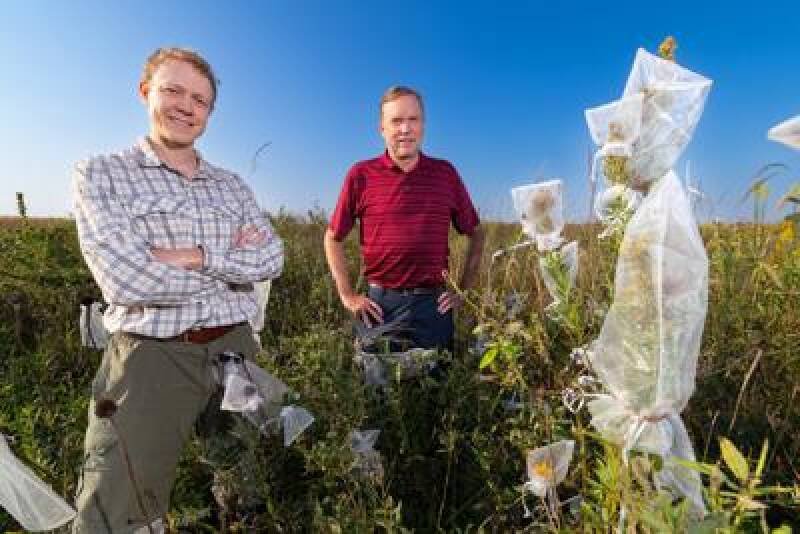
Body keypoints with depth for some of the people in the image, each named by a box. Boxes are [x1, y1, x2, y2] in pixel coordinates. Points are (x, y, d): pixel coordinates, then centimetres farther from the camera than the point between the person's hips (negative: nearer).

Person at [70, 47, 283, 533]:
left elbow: (272, 258, -4)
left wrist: (199, 256, -16)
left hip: (237, 348, 4)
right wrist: (233, 259, -9)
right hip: (151, 357, -4)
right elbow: (125, 281, -15)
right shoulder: (100, 174, 0)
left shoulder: (232, 184, 11)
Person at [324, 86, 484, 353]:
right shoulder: (361, 175, -1)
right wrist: (348, 296, 1)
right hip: (380, 306, -1)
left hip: (434, 304, 2)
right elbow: (333, 238, 6)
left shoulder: (446, 173, 4)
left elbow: (476, 234, 13)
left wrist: (465, 289, 7)